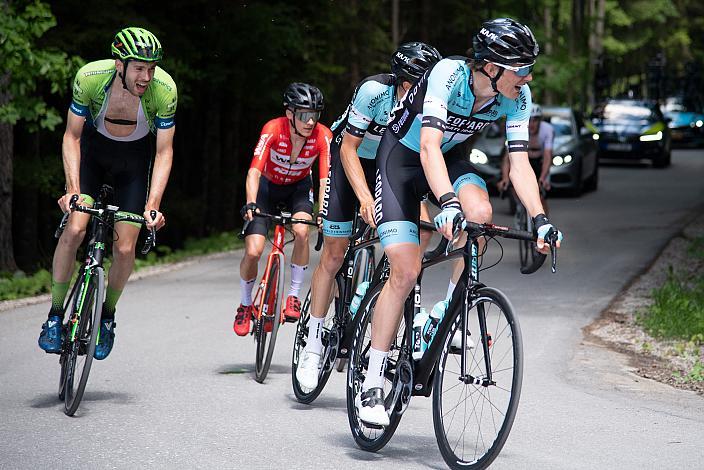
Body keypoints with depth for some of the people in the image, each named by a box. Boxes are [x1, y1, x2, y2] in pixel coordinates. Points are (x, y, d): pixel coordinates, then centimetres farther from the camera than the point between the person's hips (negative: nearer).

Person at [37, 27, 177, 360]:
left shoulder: (165, 89, -30)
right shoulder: (89, 77, -30)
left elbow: (164, 152, -20)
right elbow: (72, 136, -17)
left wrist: (153, 205, -29)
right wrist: (72, 189, -28)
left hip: (135, 157, 0)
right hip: (94, 148, 0)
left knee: (124, 248, -8)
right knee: (74, 229, -18)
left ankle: (107, 316, 19)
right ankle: (55, 315, -3)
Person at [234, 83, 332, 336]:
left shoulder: (323, 136, -26)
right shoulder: (273, 129, -31)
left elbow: (325, 178, -31)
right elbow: (254, 171, -37)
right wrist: (250, 203, -53)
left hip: (299, 187, 1)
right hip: (268, 185, -1)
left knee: (301, 230, -30)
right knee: (253, 251, -13)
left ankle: (294, 296, -12)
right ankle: (245, 305, 15)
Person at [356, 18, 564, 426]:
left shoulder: (518, 97, -16)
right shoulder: (449, 74, -32)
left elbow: (520, 162, -15)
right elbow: (429, 146, -41)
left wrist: (540, 218, -28)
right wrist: (448, 203, -55)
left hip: (447, 158, 5)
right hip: (402, 158, -5)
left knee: (481, 213, -29)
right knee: (406, 273, -16)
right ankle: (371, 388, -7)